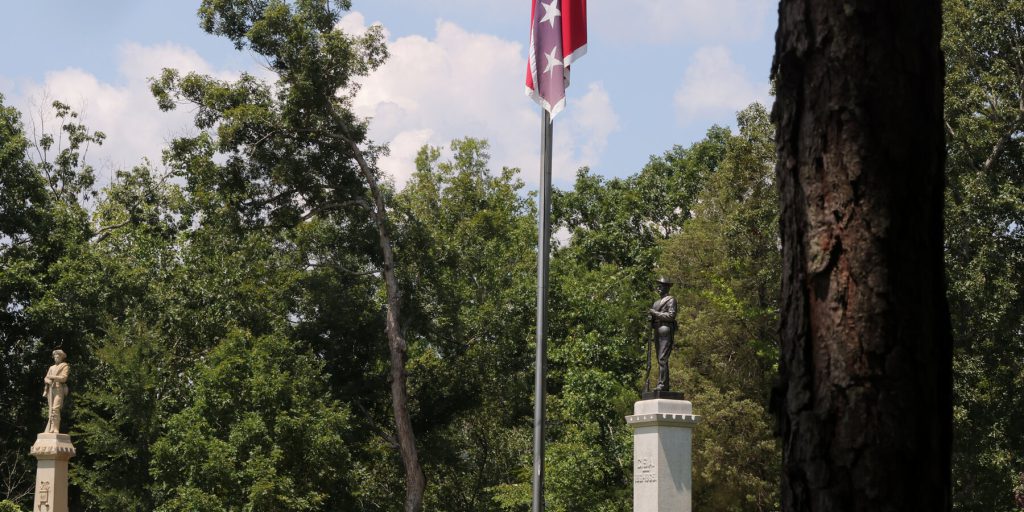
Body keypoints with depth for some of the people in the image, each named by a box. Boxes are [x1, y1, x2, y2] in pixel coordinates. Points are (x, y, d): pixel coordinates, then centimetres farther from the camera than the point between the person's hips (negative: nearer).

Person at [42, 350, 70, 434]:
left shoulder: (65, 366, 9)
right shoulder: (51, 368, 27)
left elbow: (64, 378, -5)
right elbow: (46, 379, 18)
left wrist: (52, 377, -1)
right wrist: (49, 381, -5)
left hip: (59, 389, -5)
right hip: (50, 389, 6)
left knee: (55, 408, -18)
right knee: (51, 410, -2)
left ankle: (55, 429, -22)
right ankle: (49, 430, -7)